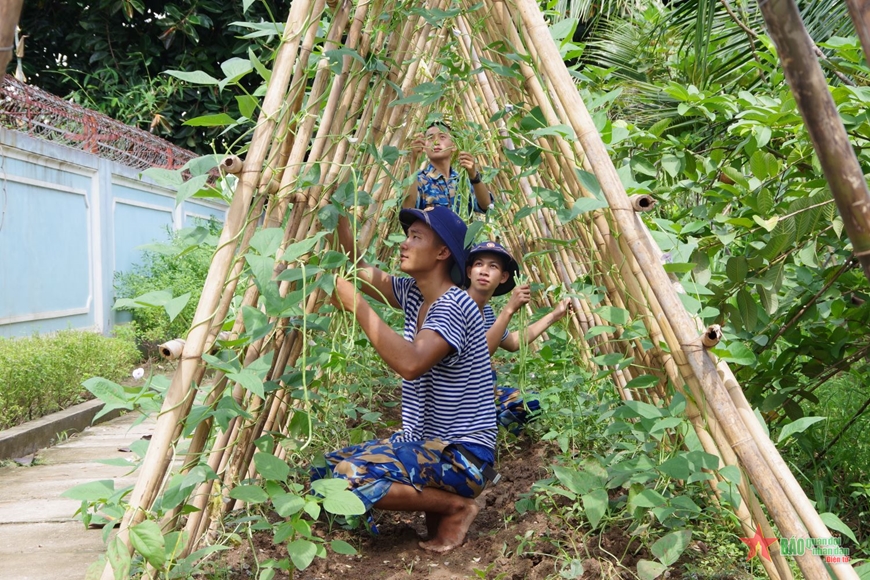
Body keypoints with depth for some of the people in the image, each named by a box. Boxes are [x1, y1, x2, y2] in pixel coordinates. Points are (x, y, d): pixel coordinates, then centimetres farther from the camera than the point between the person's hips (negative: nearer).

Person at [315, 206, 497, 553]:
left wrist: (355, 305, -31)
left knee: (353, 477, -28)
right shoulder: (413, 294, 6)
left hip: (461, 454, -9)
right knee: (326, 471, -1)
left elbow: (411, 364, -36)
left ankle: (456, 506, -6)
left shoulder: (455, 305, -20)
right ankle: (433, 498, 7)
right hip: (422, 443, 9)